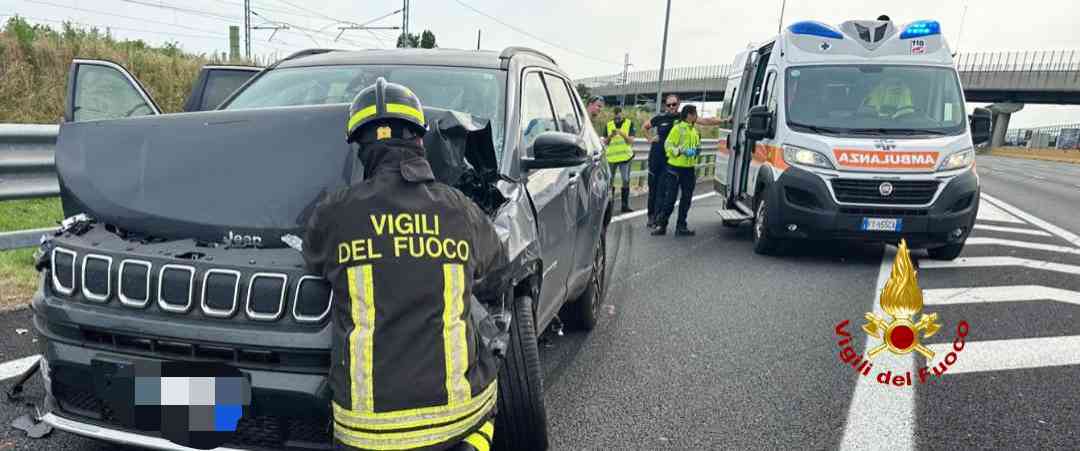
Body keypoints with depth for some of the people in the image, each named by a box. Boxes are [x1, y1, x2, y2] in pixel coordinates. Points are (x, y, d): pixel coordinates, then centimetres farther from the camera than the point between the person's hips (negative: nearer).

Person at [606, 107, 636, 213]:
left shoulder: (629, 123, 3)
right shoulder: (609, 124, 8)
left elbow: (631, 141, -4)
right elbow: (605, 142, 6)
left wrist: (622, 134, -19)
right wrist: (610, 136, -14)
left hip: (625, 156, -2)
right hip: (611, 156, 2)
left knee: (626, 181, -5)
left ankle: (625, 205, 0)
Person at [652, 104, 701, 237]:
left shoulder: (694, 131, 14)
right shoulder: (678, 128, -8)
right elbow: (668, 145, -12)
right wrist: (681, 150, -23)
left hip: (689, 169, 7)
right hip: (676, 168, -7)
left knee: (686, 199, 8)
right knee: (670, 197, -4)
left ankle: (681, 226, 15)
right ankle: (661, 225, 5)